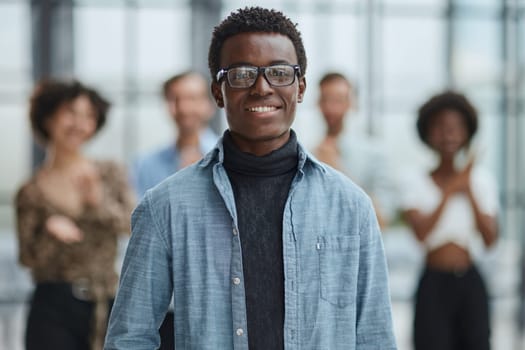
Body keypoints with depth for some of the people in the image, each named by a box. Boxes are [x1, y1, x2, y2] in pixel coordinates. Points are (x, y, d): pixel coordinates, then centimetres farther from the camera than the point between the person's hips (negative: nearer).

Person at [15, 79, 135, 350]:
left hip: (105, 307, 2)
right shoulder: (32, 193, 2)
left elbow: (134, 224, -5)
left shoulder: (110, 175, 6)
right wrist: (50, 233, -20)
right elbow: (28, 258, -1)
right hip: (54, 308, -2)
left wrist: (98, 200, -19)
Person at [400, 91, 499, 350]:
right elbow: (421, 232, -16)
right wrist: (450, 190, -17)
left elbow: (490, 239, -4)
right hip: (434, 283, -2)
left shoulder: (482, 180, 5)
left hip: (470, 283, 2)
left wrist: (469, 192, -13)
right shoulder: (417, 183, -1)